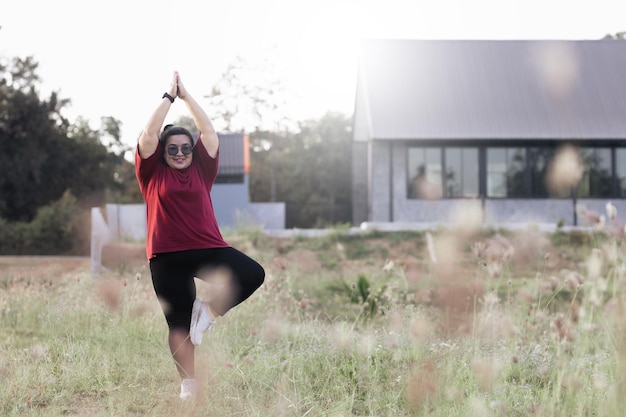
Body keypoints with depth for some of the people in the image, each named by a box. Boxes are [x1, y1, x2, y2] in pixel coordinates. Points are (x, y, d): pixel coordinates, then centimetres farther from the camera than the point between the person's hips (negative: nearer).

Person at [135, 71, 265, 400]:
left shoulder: (201, 170, 13)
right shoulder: (152, 173, 8)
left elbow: (209, 132, 10)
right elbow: (149, 134, -1)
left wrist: (186, 95, 11)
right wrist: (169, 95, 4)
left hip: (207, 249, 2)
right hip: (167, 256, -2)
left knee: (253, 274, -20)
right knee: (178, 324, 0)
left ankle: (208, 311, 1)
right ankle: (188, 385, 12)